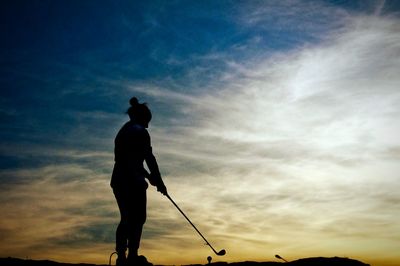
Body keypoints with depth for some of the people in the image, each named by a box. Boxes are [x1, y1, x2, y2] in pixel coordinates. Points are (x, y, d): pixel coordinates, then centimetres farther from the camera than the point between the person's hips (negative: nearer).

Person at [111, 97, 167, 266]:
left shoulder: (122, 132, 21)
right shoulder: (140, 132, -5)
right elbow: (149, 157, -9)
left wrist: (148, 175, 26)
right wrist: (159, 180, -3)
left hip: (118, 180, 8)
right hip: (133, 181, -8)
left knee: (126, 218, 11)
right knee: (138, 218, -5)